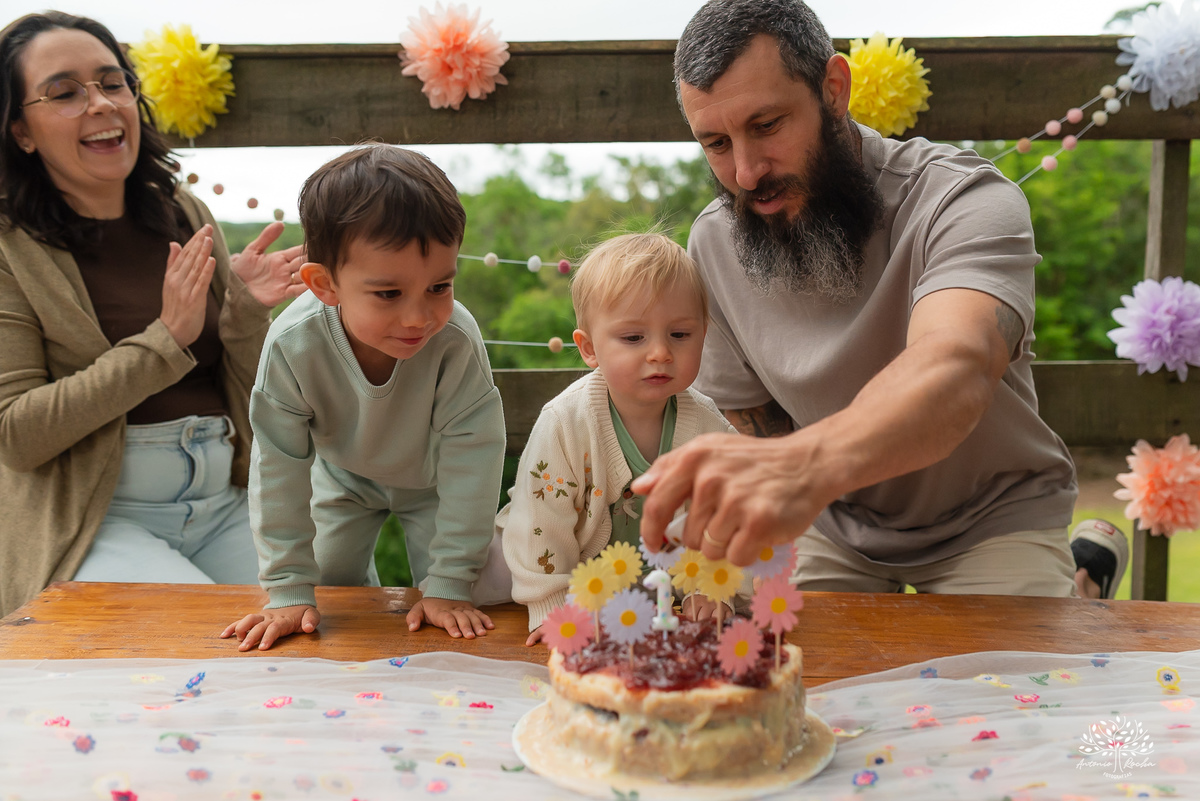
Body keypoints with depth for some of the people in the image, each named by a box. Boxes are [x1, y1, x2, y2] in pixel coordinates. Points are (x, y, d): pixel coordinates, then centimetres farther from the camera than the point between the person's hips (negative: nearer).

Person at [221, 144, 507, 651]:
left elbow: (470, 457, -30)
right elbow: (279, 467, -26)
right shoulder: (292, 346, -37)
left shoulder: (457, 341, -41)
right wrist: (290, 590, -23)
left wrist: (450, 585, -27)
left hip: (433, 480, -1)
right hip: (345, 475, 1)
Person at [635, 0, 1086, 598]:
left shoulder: (965, 200, -24)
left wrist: (803, 462, -66)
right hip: (831, 524, 3)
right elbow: (751, 422, 3)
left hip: (992, 521, -2)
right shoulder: (712, 245, -8)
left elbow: (956, 370, -46)